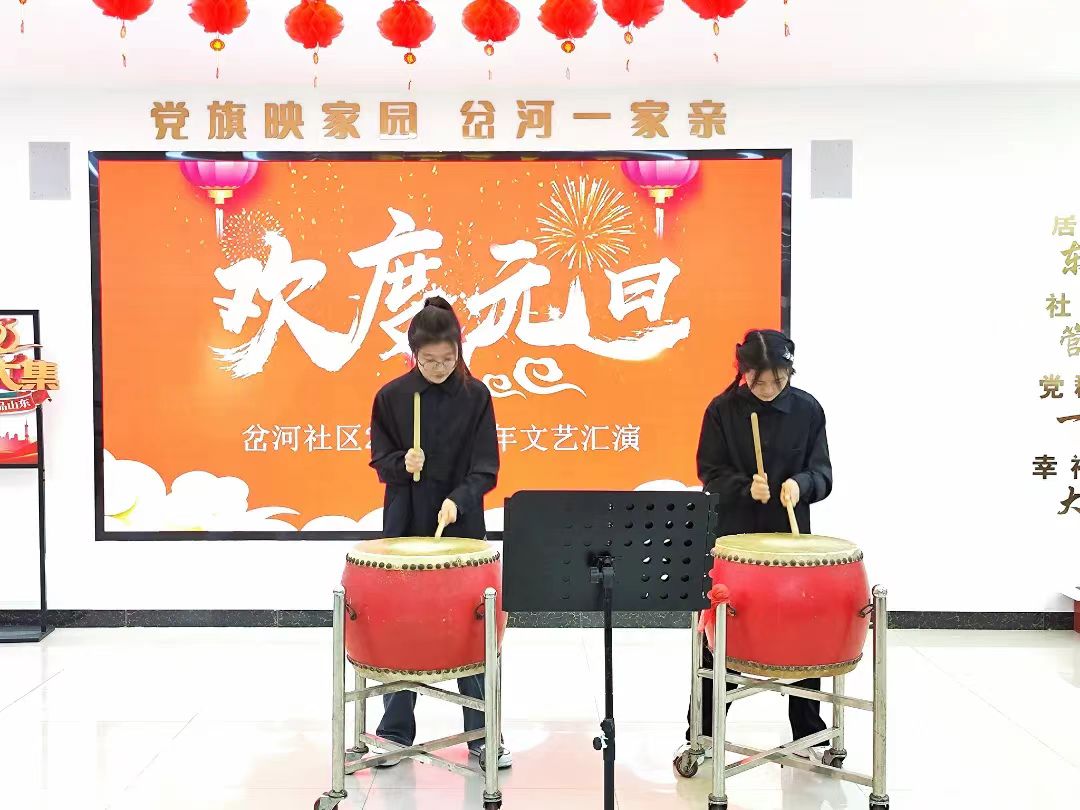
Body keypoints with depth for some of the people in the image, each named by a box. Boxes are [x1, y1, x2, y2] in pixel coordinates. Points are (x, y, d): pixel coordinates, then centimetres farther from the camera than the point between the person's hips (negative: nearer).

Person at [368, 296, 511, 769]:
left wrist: (458, 499, -22)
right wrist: (403, 464, -17)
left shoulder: (476, 396, -3)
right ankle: (396, 731, 22)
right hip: (405, 526, 1)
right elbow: (380, 460, 4)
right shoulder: (392, 396, -1)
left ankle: (482, 733, 15)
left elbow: (484, 468, -6)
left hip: (462, 527, -1)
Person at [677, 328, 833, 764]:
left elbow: (822, 473, 1)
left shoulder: (807, 409, -1)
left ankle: (808, 733, 24)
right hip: (732, 536, -1)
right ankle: (701, 734, 16)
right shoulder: (722, 410, -4)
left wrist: (800, 483, -21)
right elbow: (710, 473, -3)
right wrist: (746, 487, -21)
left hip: (790, 536, 1)